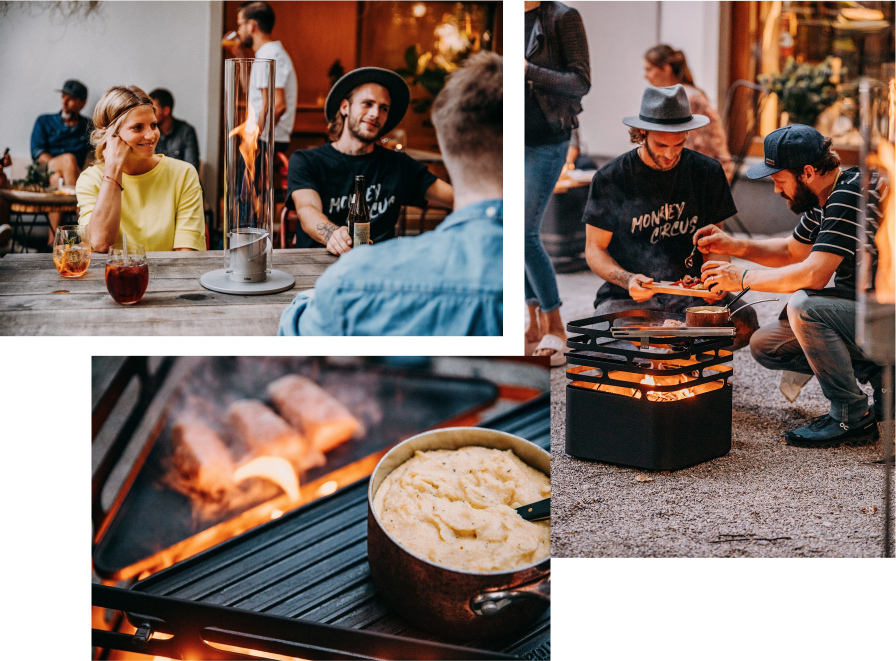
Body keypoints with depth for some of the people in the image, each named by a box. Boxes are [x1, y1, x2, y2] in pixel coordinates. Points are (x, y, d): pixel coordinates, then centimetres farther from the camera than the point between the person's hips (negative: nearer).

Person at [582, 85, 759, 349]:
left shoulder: (708, 172, 7)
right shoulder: (610, 179, 0)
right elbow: (595, 249, 3)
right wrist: (627, 279, -17)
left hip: (691, 292, 2)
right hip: (628, 296, -2)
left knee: (744, 323, -28)